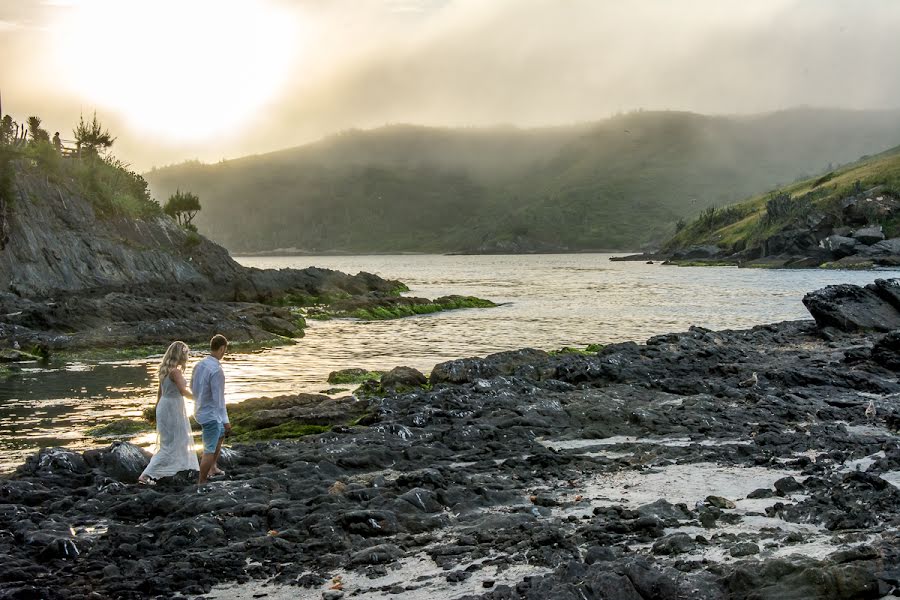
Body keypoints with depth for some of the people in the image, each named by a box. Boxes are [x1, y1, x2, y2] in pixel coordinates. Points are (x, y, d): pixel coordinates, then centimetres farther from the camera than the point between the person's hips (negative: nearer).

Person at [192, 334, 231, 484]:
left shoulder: (199, 365, 0)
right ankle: (201, 482, 11)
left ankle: (213, 468, 35)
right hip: (211, 414, -9)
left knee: (221, 434, 29)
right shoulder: (217, 370, -27)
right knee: (210, 449, 3)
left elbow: (192, 387, 14)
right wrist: (225, 421, -20)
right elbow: (219, 398, -26)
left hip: (200, 411, 9)